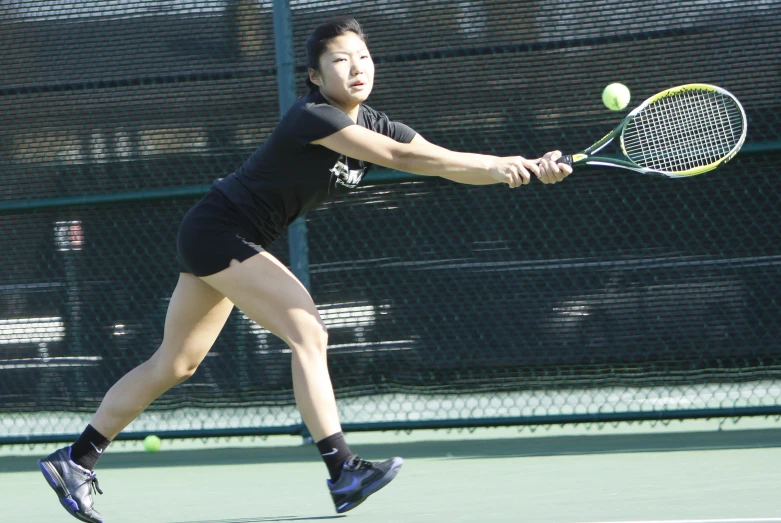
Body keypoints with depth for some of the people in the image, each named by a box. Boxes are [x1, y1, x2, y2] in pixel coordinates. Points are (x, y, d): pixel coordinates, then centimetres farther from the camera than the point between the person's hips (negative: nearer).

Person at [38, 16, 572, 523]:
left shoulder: (376, 126, 2)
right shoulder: (312, 117, -24)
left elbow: (448, 162, -5)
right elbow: (400, 157, -34)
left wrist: (529, 167, -19)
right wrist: (495, 166, -36)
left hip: (234, 242, 10)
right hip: (217, 229, -10)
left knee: (175, 364, 14)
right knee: (308, 332, -20)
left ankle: (76, 460, 22)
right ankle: (342, 471, -24)